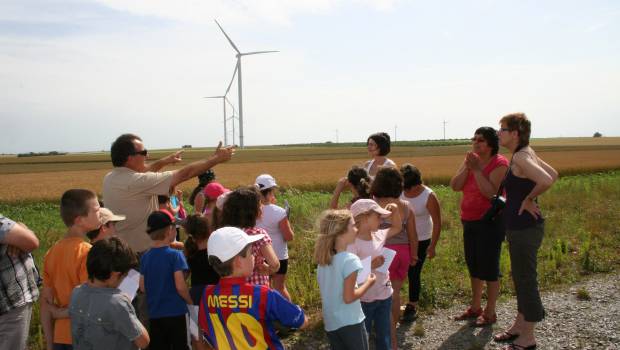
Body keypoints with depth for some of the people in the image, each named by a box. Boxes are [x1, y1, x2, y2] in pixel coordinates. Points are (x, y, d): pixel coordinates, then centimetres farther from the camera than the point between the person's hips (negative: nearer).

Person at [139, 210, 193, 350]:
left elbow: (142, 287, 6)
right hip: (175, 312, -5)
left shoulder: (145, 257, 1)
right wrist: (190, 302, -1)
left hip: (154, 314, 5)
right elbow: (180, 286, -18)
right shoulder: (175, 255, -15)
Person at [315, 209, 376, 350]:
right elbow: (348, 297, -21)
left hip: (331, 323, 7)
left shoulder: (323, 259, 2)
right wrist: (367, 283, -8)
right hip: (350, 323, -7)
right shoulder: (350, 259, -21)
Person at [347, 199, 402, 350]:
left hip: (384, 295, 7)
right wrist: (370, 266, -30)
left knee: (384, 337, 21)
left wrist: (395, 211, 3)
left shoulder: (379, 235, 1)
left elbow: (397, 228, 18)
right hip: (364, 299, -6)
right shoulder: (352, 243, -21)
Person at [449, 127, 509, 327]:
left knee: (489, 267, -1)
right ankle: (475, 307, 29)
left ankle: (490, 312, 13)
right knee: (473, 265, 15)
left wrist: (477, 169, -22)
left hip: (490, 222, -7)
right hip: (469, 220, 7)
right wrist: (467, 167, -14)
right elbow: (454, 186, -2)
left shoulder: (499, 163, -12)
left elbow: (491, 193, -24)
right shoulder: (470, 160, 7)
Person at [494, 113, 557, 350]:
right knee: (520, 277, 20)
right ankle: (520, 325, 35)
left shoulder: (520, 157, -20)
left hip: (525, 227, -10)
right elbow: (553, 175, 17)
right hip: (520, 226, 10)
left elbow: (546, 181, -34)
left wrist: (528, 199, -18)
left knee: (526, 279, 2)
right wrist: (528, 197, 9)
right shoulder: (526, 153, 9)